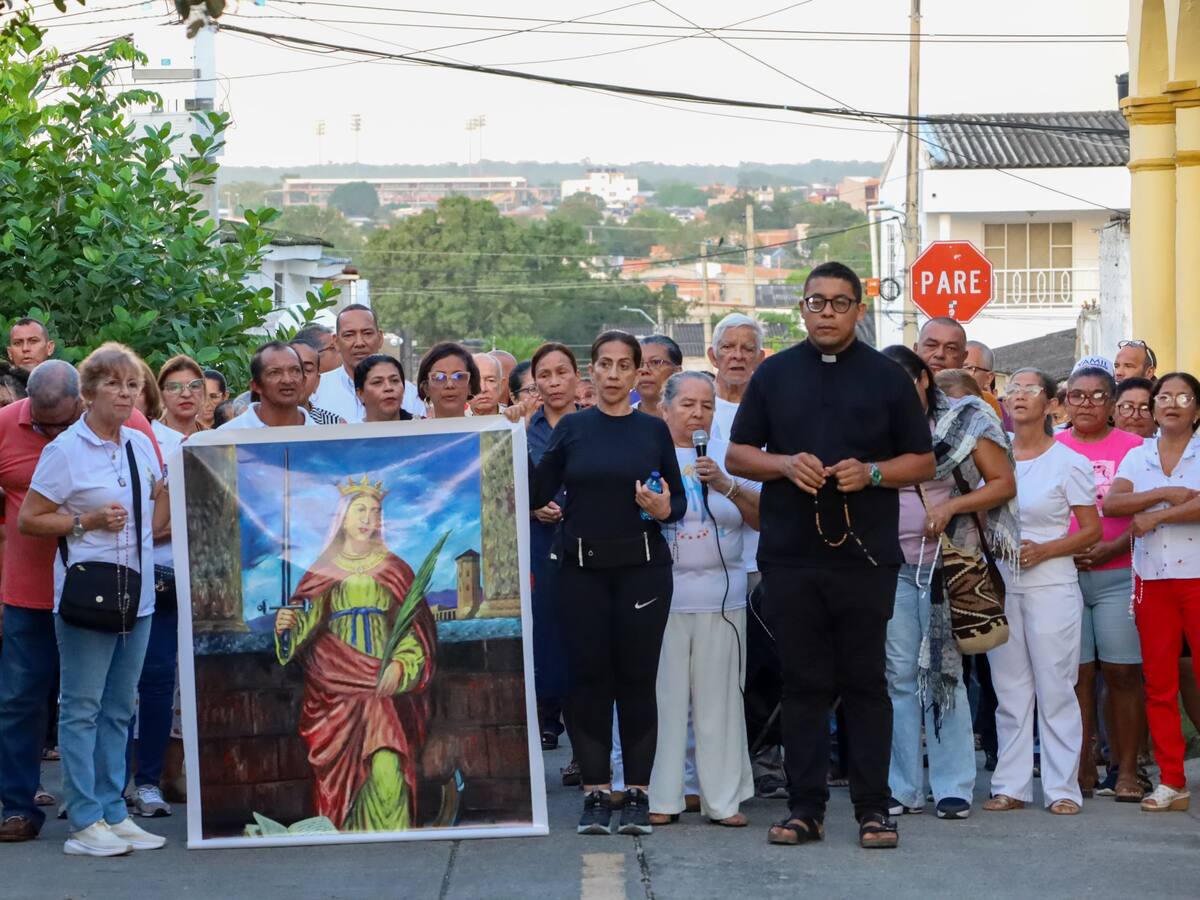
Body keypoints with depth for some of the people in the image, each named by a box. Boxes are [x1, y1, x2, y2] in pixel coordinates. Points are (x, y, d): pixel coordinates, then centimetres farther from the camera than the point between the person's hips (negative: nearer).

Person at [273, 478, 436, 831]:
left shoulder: (394, 570, 8)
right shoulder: (323, 572, 10)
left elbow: (415, 629, 1)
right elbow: (306, 619, 2)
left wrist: (400, 666, -16)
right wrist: (286, 625, -21)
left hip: (385, 687, -1)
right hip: (336, 689, 1)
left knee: (387, 772, -17)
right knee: (340, 774, -3)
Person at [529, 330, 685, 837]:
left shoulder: (653, 430, 6)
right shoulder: (571, 429, 7)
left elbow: (679, 502, 7)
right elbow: (538, 493, 2)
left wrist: (663, 509, -15)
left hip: (643, 567, 0)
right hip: (583, 569, 1)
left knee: (637, 677, 1)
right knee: (589, 676, 1)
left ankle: (637, 795, 7)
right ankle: (595, 793, 7)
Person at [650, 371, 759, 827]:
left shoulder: (729, 456, 12)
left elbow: (763, 517, 3)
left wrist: (726, 486, -10)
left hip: (721, 596, 2)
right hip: (660, 595, -2)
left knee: (719, 699, 2)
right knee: (663, 696, -2)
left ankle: (723, 798, 8)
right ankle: (661, 798, 5)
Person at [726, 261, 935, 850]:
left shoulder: (887, 378, 6)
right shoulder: (774, 375, 10)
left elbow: (923, 462, 7)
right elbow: (737, 455, 11)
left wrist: (872, 472, -11)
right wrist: (785, 464, -8)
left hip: (865, 556, -1)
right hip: (790, 555, 2)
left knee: (866, 682, 0)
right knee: (802, 683, 4)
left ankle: (873, 809, 5)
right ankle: (805, 807, 10)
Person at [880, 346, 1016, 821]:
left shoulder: (964, 421, 1)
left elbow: (1004, 483, -1)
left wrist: (951, 507, -13)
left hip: (947, 563, -3)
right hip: (892, 566, 3)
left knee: (944, 672, -4)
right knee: (900, 674, 3)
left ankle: (953, 787, 1)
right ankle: (903, 788, 8)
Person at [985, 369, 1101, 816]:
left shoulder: (1068, 462, -2)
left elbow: (1092, 530, -3)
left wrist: (1044, 550, -15)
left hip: (1051, 584, -4)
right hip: (1000, 585, 4)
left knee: (1055, 688, -2)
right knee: (1010, 689, 6)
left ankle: (1062, 787, 3)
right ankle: (1011, 786, 11)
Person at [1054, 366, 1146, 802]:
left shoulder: (1132, 447, 5)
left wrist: (1114, 547, -13)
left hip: (1118, 574, -1)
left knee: (1123, 672, -3)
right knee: (1076, 674, 0)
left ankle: (1125, 769, 3)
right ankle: (1081, 768, 6)